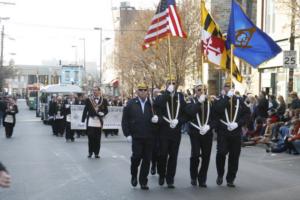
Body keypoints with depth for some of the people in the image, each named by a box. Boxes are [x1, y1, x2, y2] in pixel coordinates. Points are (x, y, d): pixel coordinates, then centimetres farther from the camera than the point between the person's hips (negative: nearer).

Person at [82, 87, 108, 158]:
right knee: (90, 137, 0)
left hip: (99, 121, 0)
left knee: (97, 139, 3)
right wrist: (83, 120, 1)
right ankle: (90, 152, 12)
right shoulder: (88, 100, 4)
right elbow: (85, 110, 5)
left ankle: (96, 153, 13)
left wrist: (103, 113, -14)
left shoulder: (103, 100, 4)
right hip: (90, 121, 0)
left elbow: (106, 110, 7)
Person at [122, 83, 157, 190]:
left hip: (149, 137, 2)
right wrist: (127, 134, -4)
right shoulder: (131, 104, 3)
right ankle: (134, 175, 20)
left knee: (147, 160, 4)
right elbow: (125, 120, 2)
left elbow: (156, 115, 11)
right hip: (136, 136, -2)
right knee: (137, 156, -7)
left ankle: (143, 182, 14)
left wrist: (155, 119, -14)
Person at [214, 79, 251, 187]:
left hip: (236, 133, 2)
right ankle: (220, 175, 10)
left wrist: (238, 123, -7)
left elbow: (247, 113, 7)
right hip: (222, 132, -2)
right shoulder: (220, 100, 4)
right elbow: (218, 109, -17)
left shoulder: (239, 101, 10)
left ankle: (230, 179, 15)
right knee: (221, 153, -14)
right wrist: (227, 97, -17)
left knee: (234, 156, 4)